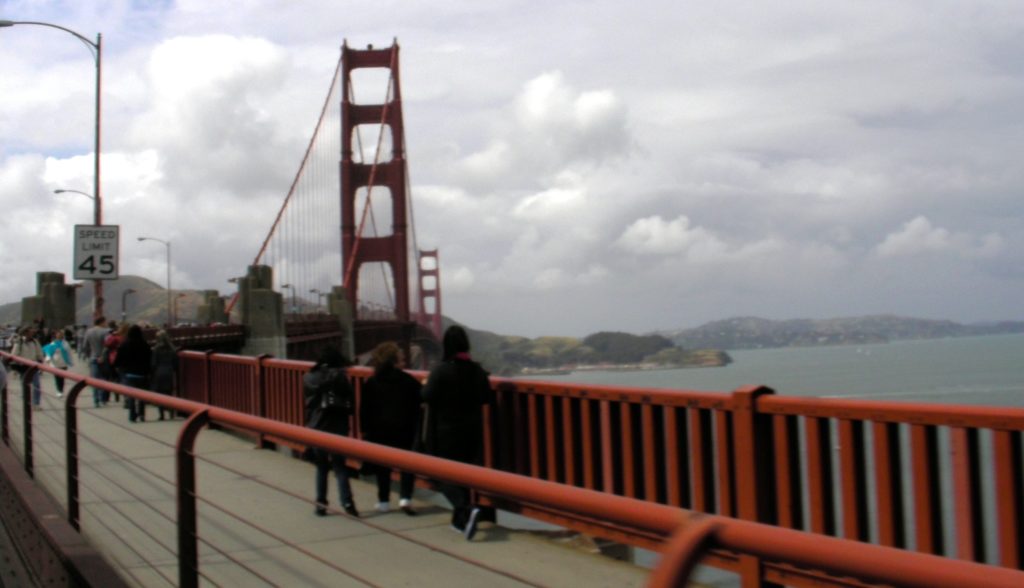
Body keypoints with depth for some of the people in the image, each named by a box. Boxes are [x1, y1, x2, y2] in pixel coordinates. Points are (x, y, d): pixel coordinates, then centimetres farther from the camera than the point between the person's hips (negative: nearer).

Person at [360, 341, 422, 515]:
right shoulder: (408, 381, -4)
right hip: (404, 429, -1)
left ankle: (383, 501, 11)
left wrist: (366, 429, 6)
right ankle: (405, 497, -8)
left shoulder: (371, 383, -1)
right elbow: (417, 404, -3)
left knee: (383, 465, 10)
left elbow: (364, 410, 0)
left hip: (379, 430, 1)